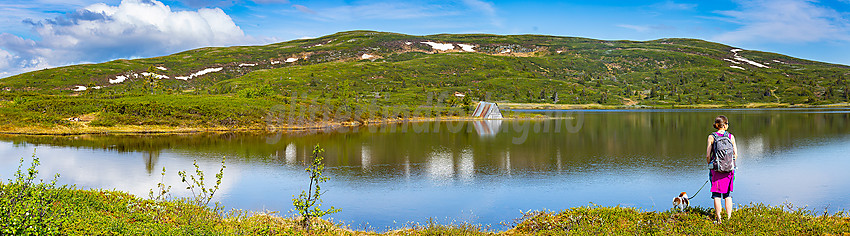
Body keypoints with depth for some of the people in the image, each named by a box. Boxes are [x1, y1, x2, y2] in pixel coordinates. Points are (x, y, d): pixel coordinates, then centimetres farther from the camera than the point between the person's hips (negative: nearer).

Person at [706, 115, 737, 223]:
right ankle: (729, 217, 13)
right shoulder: (731, 137, 0)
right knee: (728, 195, 12)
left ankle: (719, 219, 4)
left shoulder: (711, 137, -5)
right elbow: (735, 154, 0)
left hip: (716, 169, -2)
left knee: (717, 195, 4)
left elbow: (708, 155, -7)